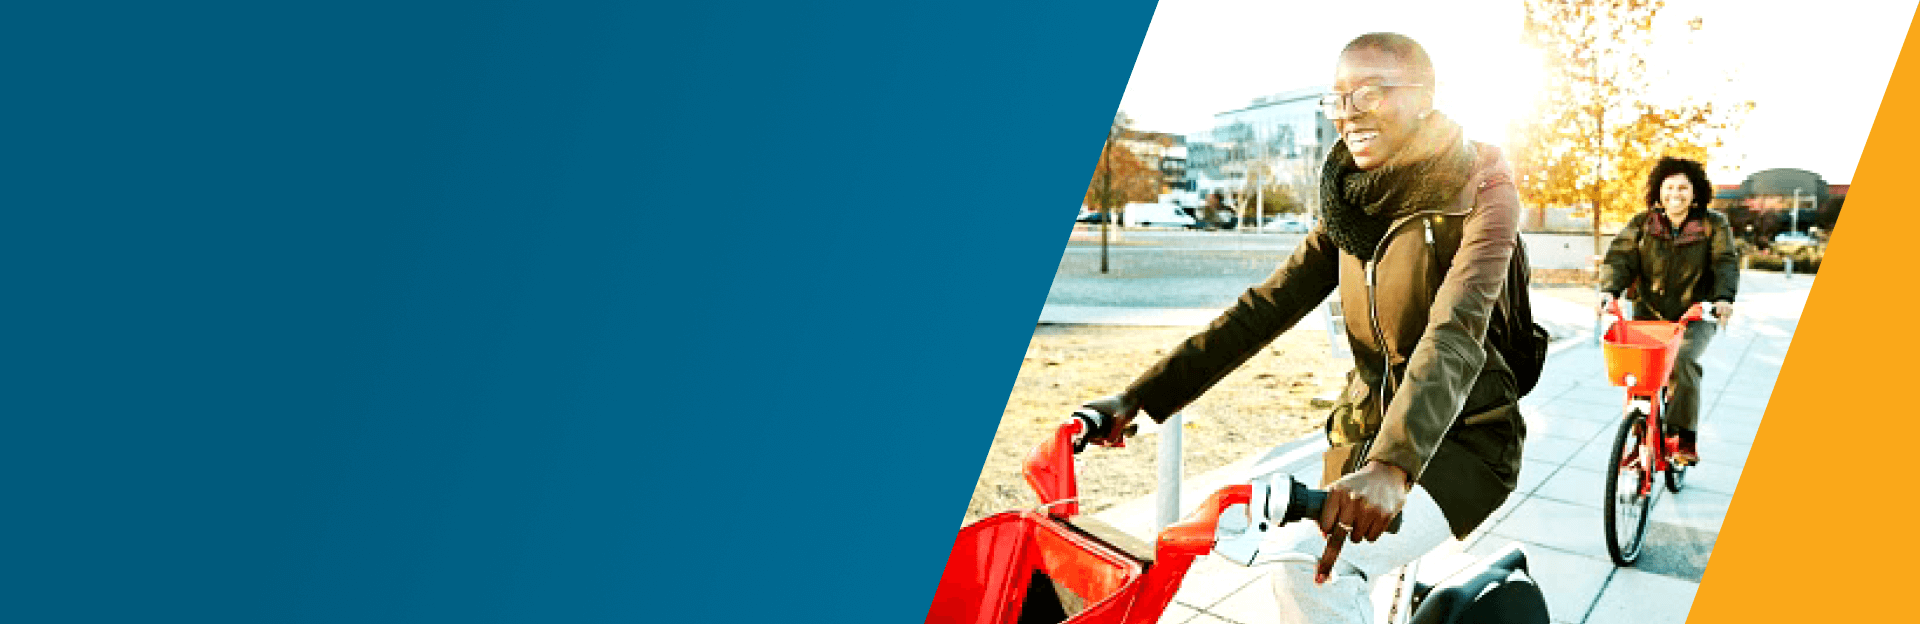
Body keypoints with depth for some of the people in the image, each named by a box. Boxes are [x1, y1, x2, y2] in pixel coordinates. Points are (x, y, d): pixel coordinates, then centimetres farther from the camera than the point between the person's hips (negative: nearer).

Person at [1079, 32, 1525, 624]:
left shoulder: (1480, 193, -14)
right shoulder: (1353, 205, 5)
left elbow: (1455, 335, -31)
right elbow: (1264, 308, -3)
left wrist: (1392, 466, -49)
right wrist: (1139, 398, -13)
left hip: (1461, 441, -6)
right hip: (1364, 434, 6)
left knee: (1305, 561, -28)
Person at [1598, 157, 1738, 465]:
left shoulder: (1713, 225, 3)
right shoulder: (1642, 224, 4)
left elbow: (1726, 263, -8)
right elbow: (1620, 257, -7)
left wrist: (1724, 297, -28)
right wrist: (1609, 289, -27)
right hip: (1649, 313, 2)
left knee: (1682, 362, -27)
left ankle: (1686, 439, -16)